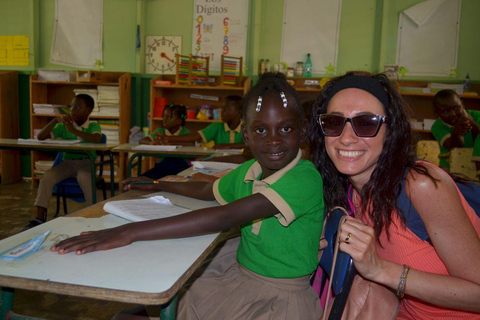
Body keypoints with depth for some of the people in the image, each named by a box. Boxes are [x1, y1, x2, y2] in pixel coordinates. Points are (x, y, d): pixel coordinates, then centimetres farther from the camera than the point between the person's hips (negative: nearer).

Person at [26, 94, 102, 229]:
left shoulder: (93, 126, 5)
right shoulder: (63, 126, 13)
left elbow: (97, 139, -19)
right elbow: (40, 137, 5)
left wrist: (73, 130, -26)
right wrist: (56, 120, -7)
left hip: (86, 162, -3)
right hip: (67, 162, 4)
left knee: (85, 178, -37)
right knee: (47, 177, -24)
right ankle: (39, 219, -19)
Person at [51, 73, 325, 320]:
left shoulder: (305, 178, -23)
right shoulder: (248, 172, 2)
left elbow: (225, 218, -32)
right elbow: (208, 191, 25)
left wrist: (130, 233, -33)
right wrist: (158, 185, 36)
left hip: (284, 295, -6)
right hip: (240, 279, 6)